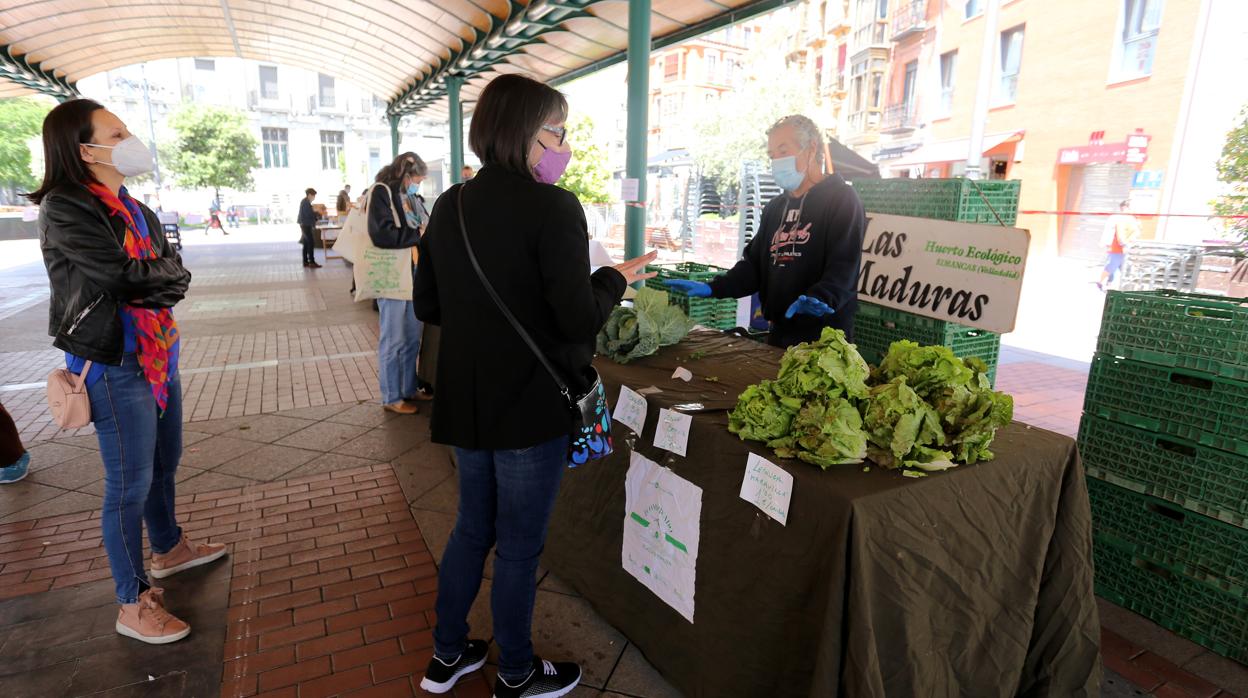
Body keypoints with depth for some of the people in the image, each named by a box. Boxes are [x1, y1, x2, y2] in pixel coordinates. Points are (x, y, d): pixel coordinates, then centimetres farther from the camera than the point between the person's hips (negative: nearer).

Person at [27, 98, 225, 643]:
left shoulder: (133, 209, 11)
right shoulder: (65, 210, -14)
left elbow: (175, 273, 2)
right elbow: (131, 278, -21)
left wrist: (140, 280, -14)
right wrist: (161, 277, -3)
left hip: (158, 354, 8)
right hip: (116, 366, -8)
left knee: (164, 464, 22)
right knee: (131, 483, 1)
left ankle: (169, 549, 44)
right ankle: (133, 606, 16)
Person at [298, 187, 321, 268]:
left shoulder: (305, 202, 15)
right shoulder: (306, 202, -15)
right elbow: (308, 214, -20)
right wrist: (317, 213, -10)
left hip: (305, 225, 10)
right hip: (306, 225, -10)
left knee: (306, 244, 10)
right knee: (311, 243, -12)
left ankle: (305, 262, 12)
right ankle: (312, 262, -14)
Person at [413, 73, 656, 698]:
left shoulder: (450, 206, 4)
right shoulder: (553, 207, -17)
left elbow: (427, 306, 9)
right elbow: (580, 319, -22)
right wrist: (617, 278, -4)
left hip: (467, 401, 7)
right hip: (531, 406, -6)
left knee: (472, 527, 24)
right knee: (519, 546, 11)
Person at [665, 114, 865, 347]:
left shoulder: (841, 199, -7)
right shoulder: (775, 207, 15)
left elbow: (843, 265, -19)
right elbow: (755, 264, 14)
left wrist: (819, 298, -39)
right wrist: (712, 289, -1)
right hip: (779, 332, 7)